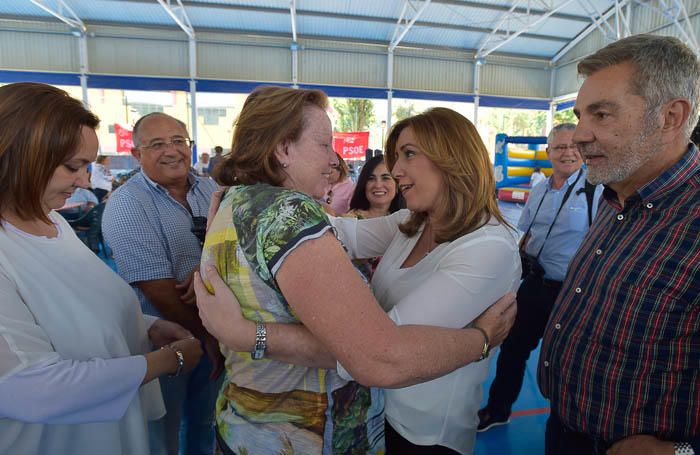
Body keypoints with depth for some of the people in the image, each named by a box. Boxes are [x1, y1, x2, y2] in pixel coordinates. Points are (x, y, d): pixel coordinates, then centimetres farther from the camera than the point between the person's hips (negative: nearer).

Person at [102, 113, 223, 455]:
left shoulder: (211, 191, -1)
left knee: (206, 424, 25)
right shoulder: (126, 205, -17)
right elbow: (158, 289, -22)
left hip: (212, 328, 5)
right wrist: (207, 336, -17)